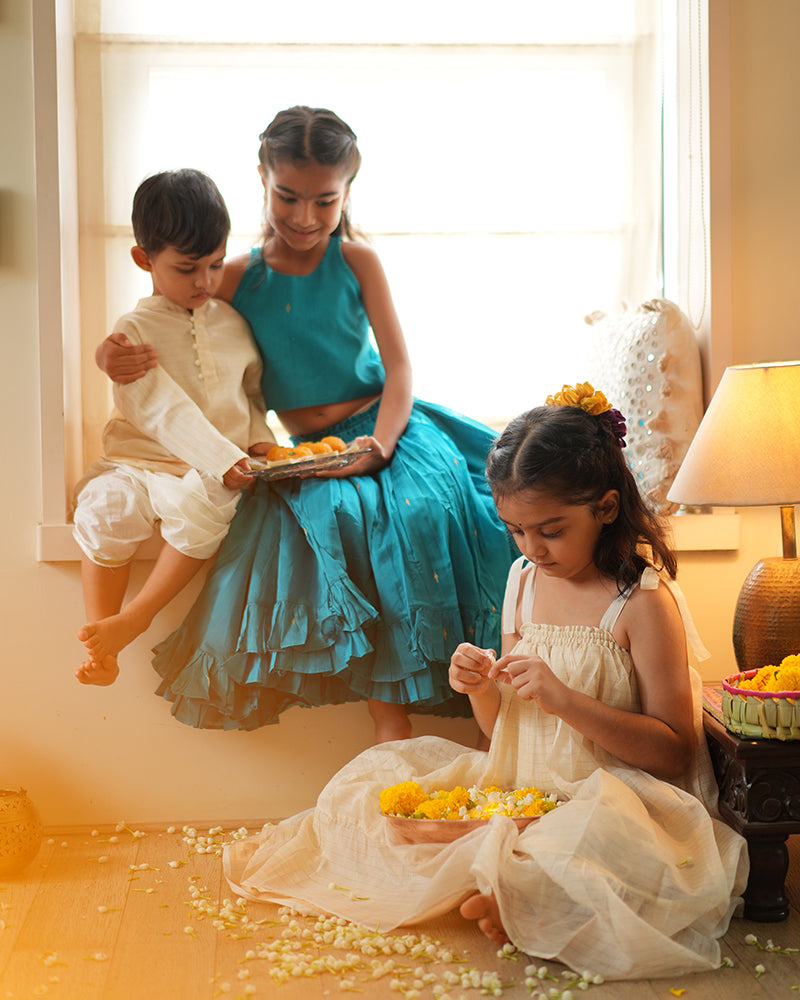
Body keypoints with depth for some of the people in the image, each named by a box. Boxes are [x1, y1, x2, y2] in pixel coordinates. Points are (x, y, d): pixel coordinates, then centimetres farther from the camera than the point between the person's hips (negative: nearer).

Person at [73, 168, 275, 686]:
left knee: (202, 505, -33)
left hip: (215, 473, 2)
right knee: (105, 509, -31)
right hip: (140, 461, -1)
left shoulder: (233, 322, 11)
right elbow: (165, 411, -15)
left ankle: (135, 618, -19)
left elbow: (253, 390, 23)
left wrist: (259, 438, 2)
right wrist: (222, 459, -25)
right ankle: (100, 637, -15)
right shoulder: (135, 330, -4)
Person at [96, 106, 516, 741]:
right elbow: (162, 338, 11)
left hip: (382, 425, 0)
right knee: (342, 518, -31)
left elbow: (400, 366, -3)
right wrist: (115, 357, -13)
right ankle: (389, 714, -24)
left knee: (424, 504, -30)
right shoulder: (241, 278, 3)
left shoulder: (355, 260, 1)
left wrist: (380, 443, -19)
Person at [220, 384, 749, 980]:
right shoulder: (524, 580, 6)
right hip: (519, 790, 7)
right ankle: (495, 881, -12)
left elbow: (674, 751, -14)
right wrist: (481, 689, -11)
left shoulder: (644, 600, -13)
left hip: (613, 797, -7)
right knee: (379, 775, 2)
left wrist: (565, 699, -24)